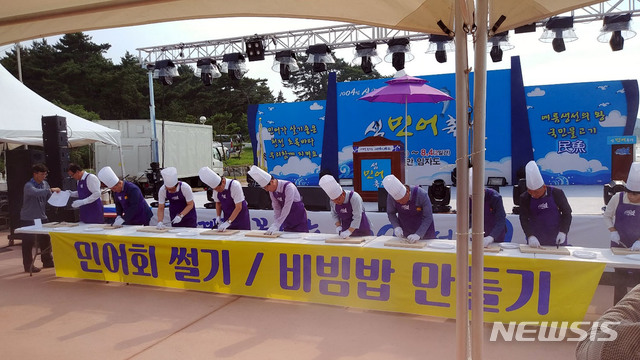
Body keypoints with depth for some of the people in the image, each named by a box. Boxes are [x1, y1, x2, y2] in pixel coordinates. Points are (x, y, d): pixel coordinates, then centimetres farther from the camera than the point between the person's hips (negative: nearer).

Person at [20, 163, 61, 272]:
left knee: (46, 241, 12)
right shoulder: (28, 186, -15)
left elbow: (49, 198, 12)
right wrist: (50, 190, -39)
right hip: (28, 219, -6)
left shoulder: (45, 184, 6)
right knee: (28, 243, 0)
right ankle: (28, 266, 9)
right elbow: (36, 193, -36)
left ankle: (47, 261, 25)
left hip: (42, 217, 7)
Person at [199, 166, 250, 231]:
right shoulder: (216, 188, -7)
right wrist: (218, 216, -4)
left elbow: (238, 207, -23)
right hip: (228, 217, 5)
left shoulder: (235, 185, -24)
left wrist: (228, 222, -27)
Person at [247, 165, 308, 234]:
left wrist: (276, 225, -29)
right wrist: (275, 224, -12)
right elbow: (277, 209, -2)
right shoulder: (272, 191, -6)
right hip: (287, 221, 6)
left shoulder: (289, 187, -27)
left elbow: (286, 209, -29)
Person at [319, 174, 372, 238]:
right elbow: (334, 214, 5)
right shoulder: (333, 201, -8)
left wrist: (349, 232, -34)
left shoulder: (354, 197, -26)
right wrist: (338, 226, -10)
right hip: (346, 230, 4)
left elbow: (357, 217, -28)